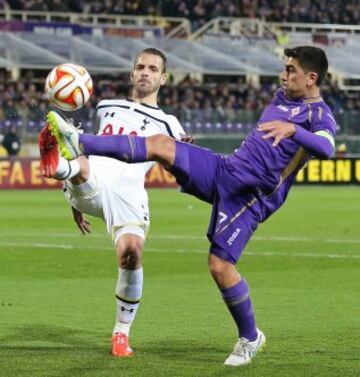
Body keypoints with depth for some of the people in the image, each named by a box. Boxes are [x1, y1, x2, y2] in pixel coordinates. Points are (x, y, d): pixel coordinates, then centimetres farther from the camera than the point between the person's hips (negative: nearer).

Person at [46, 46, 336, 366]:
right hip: (225, 169, 7)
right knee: (160, 144, -10)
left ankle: (250, 338, 9)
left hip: (250, 195, -7)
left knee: (219, 265, -12)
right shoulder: (282, 97, 16)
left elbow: (327, 147, -33)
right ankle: (80, 145, -10)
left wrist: (292, 128, -47)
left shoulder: (320, 114, -11)